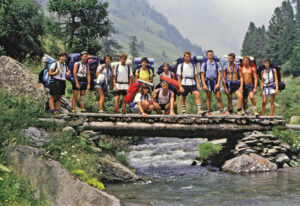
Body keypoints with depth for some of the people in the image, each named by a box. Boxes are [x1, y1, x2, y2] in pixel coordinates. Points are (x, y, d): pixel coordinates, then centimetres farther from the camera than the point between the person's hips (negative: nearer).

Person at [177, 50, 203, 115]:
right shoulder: (181, 65, 4)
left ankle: (199, 110, -21)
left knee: (197, 95, -17)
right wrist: (180, 86, -9)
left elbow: (196, 76, 12)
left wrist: (198, 85, 1)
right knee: (183, 98, 4)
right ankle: (183, 112, 14)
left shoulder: (193, 65, 13)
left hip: (192, 84, 2)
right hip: (184, 84, -2)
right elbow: (179, 77, 1)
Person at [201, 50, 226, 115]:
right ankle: (209, 111, 6)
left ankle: (221, 110, 0)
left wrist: (218, 83, -8)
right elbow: (202, 75, 1)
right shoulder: (204, 64, 3)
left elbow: (219, 74, 3)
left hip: (215, 81, 1)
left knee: (218, 97, -4)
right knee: (208, 98, 2)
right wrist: (204, 85, -8)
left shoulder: (217, 64, 7)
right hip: (208, 81, -1)